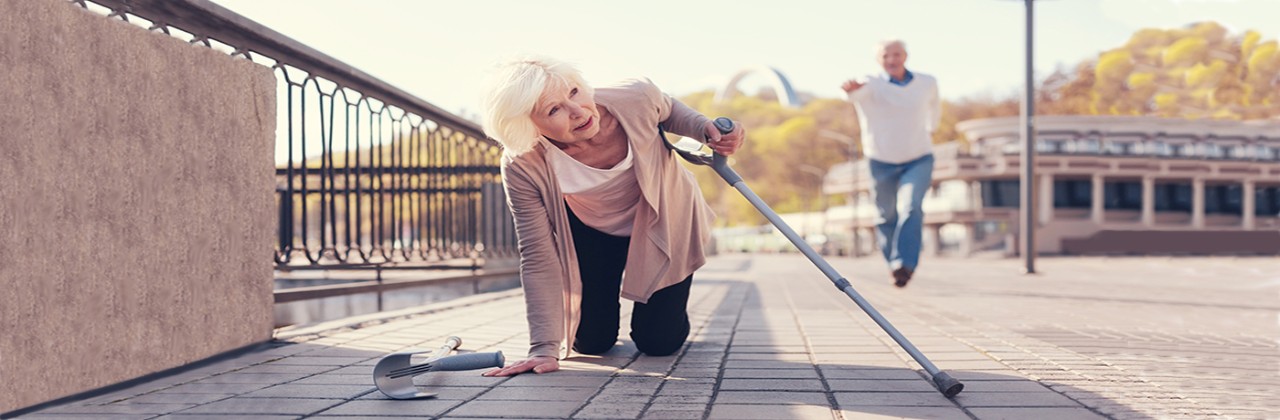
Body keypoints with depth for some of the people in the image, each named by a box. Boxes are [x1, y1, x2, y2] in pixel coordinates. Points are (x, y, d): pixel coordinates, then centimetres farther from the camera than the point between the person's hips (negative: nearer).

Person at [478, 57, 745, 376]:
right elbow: (539, 259, -28)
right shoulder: (522, 167, -33)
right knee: (591, 343, 4)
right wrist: (544, 348, -32)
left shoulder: (634, 98, -34)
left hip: (664, 221, 0)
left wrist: (704, 128, -27)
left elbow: (669, 111, -6)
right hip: (591, 229, 0)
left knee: (658, 342, -1)